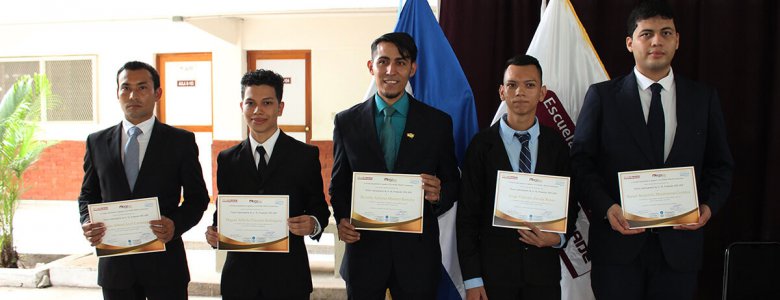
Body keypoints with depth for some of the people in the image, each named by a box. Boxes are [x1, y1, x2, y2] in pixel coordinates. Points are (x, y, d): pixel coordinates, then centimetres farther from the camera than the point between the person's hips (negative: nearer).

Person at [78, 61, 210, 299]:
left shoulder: (181, 141, -1)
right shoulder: (97, 142, 7)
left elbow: (197, 197, 1)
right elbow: (88, 195, 14)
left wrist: (176, 225, -16)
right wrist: (87, 222, -6)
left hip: (164, 262, -2)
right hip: (115, 264, 3)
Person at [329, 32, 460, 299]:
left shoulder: (438, 122, 1)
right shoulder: (346, 121, 3)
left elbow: (452, 184, 6)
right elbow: (338, 183, 9)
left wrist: (439, 195, -16)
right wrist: (341, 219, -9)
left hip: (417, 252, 0)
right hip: (363, 249, 1)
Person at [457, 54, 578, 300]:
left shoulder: (556, 144, 3)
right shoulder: (482, 144, -4)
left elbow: (569, 204, 11)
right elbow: (467, 214, -4)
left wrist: (559, 237, -9)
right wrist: (472, 279, -7)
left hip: (543, 268, 2)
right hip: (494, 268, -2)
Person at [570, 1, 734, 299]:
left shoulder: (704, 98, 7)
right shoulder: (602, 96, 0)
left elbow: (720, 165, 11)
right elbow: (581, 161, -1)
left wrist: (709, 204, -7)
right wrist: (606, 207, -15)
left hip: (679, 244, 2)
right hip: (617, 241, -2)